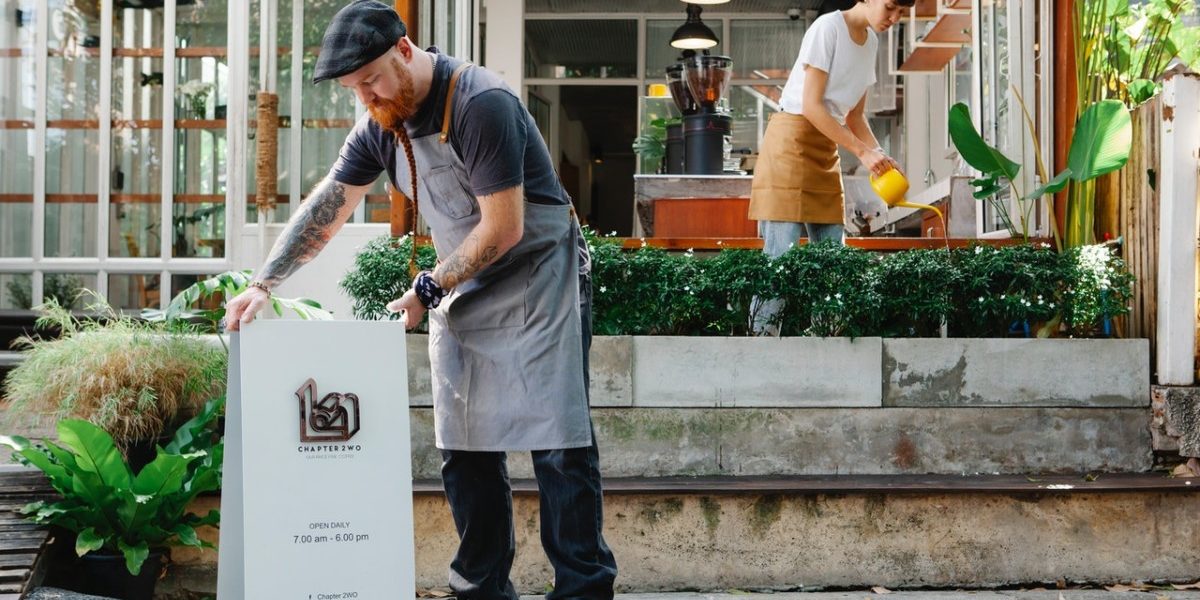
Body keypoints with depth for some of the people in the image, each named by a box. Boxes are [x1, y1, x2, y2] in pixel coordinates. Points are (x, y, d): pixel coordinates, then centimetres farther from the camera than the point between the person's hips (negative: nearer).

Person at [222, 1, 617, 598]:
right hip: (462, 289, 8)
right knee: (465, 448, 5)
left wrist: (427, 290, -14)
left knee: (557, 445, -8)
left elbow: (503, 229, -21)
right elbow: (323, 211, 7)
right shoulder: (380, 125, 2)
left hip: (538, 277, -7)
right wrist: (262, 284, -1)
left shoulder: (479, 104, -22)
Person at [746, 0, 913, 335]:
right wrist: (861, 151, -18)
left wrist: (879, 155, -2)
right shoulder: (828, 27, -13)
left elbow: (855, 116, 14)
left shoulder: (871, 41, 11)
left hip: (827, 150, 8)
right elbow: (811, 105, -18)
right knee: (783, 250, -14)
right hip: (792, 140, -8)